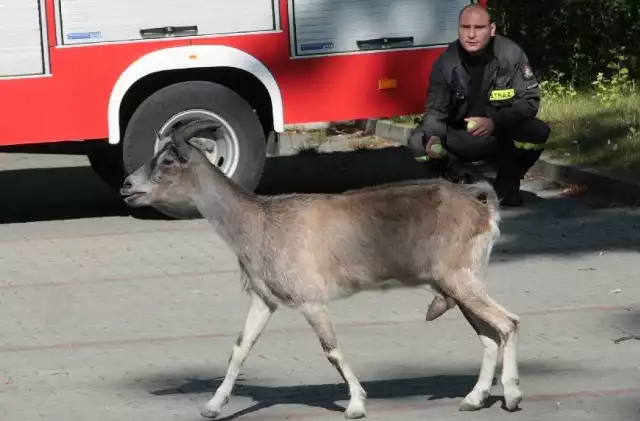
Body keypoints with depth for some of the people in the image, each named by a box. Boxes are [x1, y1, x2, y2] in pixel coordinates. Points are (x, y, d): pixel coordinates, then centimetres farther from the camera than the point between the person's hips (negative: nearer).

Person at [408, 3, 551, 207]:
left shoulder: (511, 54, -17)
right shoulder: (446, 62, -13)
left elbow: (529, 100, -17)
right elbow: (435, 109, -11)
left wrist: (495, 122, -33)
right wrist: (434, 137, -34)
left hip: (503, 135, -1)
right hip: (462, 141, 1)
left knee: (537, 132, -30)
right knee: (419, 141, -25)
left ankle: (506, 185, -6)